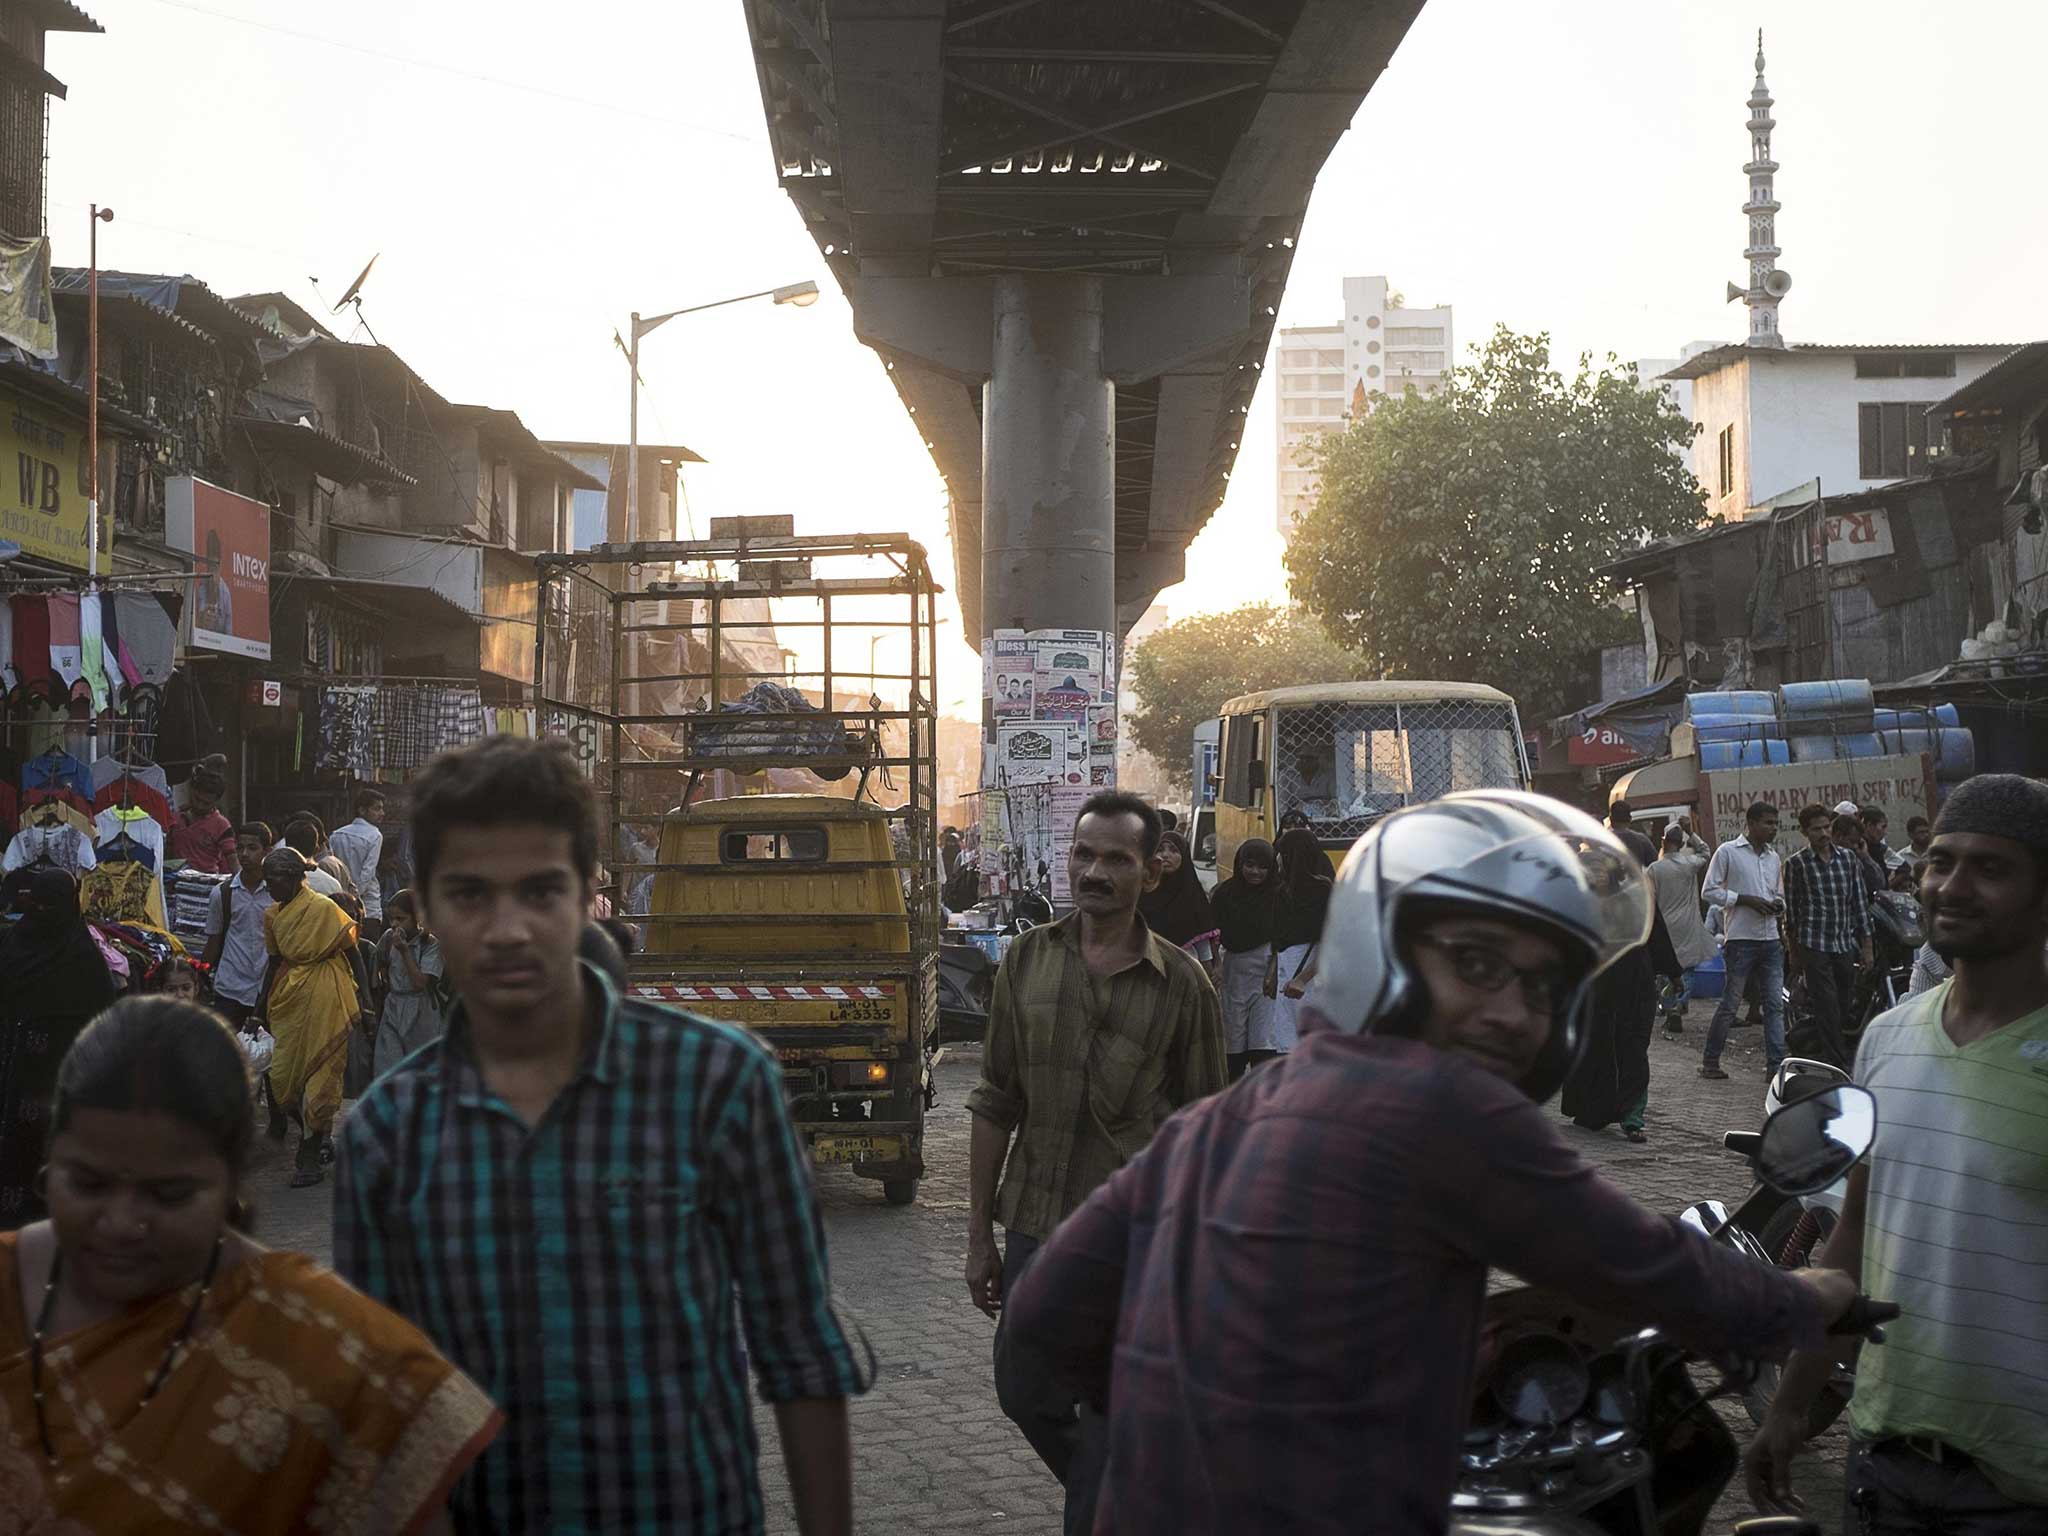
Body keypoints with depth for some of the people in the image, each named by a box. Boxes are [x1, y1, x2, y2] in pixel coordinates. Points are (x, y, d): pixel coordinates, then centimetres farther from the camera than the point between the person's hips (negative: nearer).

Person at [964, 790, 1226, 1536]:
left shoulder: (1182, 983, -6)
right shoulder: (1027, 959, 1)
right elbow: (995, 1102, 6)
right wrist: (980, 1234, 6)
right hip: (1036, 1229, 4)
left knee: (1110, 1426, 3)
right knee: (1026, 1397, 15)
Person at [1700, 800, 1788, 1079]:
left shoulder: (1774, 857, 16)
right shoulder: (1728, 852, -3)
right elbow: (1709, 891, -5)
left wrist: (1777, 904, 1)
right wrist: (1746, 900, -14)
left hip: (1771, 939, 6)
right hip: (1741, 938, -6)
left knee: (1775, 1004, 1)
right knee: (1730, 1003, -1)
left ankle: (1776, 1063, 3)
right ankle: (1709, 1060, 9)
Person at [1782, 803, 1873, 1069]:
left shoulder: (1848, 859, 9)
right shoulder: (1796, 864, 0)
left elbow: (1860, 902, 11)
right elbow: (1791, 909, 4)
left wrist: (1866, 946, 8)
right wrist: (1794, 952, 5)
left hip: (1846, 946, 4)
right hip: (1814, 946, -4)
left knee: (1844, 1008, 8)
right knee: (1827, 1008, -7)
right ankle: (1840, 1066, -8)